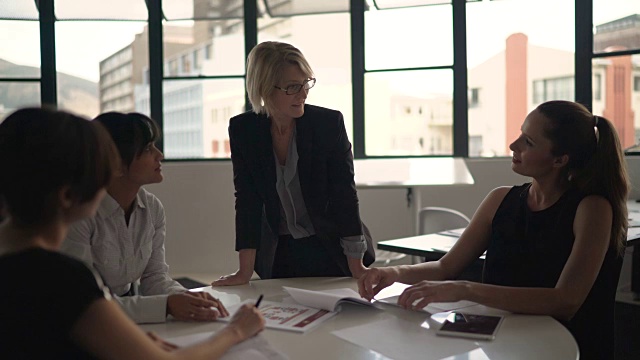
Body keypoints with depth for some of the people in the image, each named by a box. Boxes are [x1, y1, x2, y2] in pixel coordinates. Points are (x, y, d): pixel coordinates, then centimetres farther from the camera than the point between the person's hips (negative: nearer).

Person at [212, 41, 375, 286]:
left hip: (332, 252, -1)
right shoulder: (242, 129, -9)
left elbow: (345, 195, -15)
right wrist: (245, 271, -13)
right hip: (278, 255, 2)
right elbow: (247, 200, -9)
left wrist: (357, 267, -19)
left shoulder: (329, 123, -15)